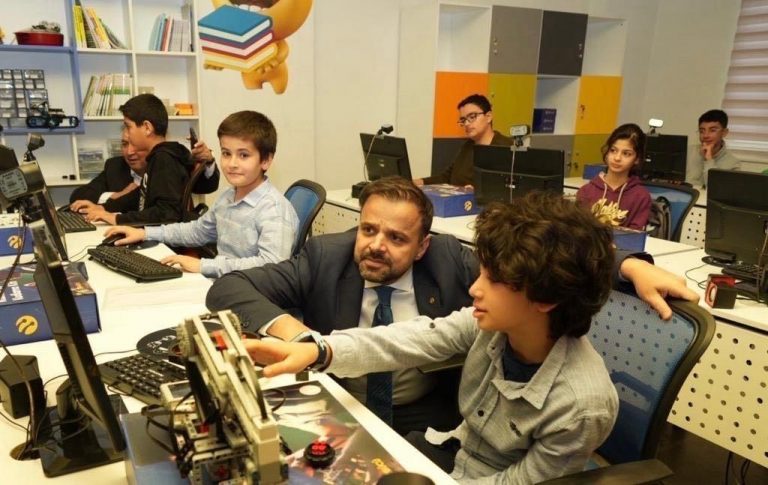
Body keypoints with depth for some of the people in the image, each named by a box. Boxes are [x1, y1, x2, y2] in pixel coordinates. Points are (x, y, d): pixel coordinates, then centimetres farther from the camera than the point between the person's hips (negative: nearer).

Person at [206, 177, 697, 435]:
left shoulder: (449, 260, -7)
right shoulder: (327, 257, -8)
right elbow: (228, 288, -8)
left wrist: (631, 266, -16)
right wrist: (284, 326, -27)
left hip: (429, 425, 0)